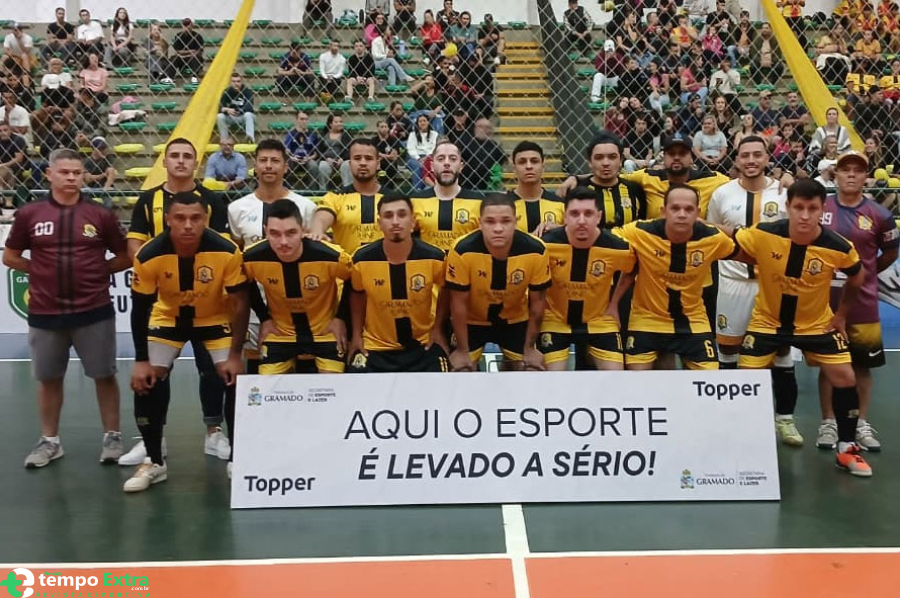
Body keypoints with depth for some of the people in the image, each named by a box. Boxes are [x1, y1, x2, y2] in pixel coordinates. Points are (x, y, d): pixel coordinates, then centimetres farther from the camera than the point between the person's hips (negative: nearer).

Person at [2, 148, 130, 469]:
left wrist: (96, 271, -2)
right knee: (48, 378, 13)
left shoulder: (101, 215, -2)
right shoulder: (29, 214, 1)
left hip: (94, 312, -1)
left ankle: (112, 437, 19)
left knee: (104, 375, 6)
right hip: (44, 313, 1)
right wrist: (44, 272, 3)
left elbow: (124, 257, 5)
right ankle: (49, 441, 27)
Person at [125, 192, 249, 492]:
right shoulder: (148, 256, -27)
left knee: (235, 379, -12)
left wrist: (235, 355, -20)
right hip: (167, 318, 1)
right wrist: (141, 360, -13)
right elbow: (140, 309, -14)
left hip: (215, 318, -1)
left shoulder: (227, 251, -30)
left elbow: (241, 303, -19)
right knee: (146, 382, -9)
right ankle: (154, 462, 8)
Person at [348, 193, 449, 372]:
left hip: (423, 343, 0)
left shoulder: (433, 256, -18)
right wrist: (356, 334, 6)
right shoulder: (362, 259, -16)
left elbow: (445, 291, 4)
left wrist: (437, 329, 0)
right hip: (376, 345, 1)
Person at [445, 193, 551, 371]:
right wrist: (462, 350, -11)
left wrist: (529, 348, -4)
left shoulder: (535, 250, -27)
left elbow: (537, 301, -12)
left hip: (515, 320, 2)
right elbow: (459, 304, -19)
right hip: (472, 321, -1)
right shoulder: (463, 250, -33)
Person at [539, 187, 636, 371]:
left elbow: (630, 273, 5)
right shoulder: (548, 244, -25)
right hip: (555, 319, -1)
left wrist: (614, 303, 5)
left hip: (599, 319, 2)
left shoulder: (617, 247, -21)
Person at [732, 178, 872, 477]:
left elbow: (857, 277, 3)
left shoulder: (839, 247, -20)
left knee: (845, 378, -5)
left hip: (817, 323, 1)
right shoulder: (762, 234, -25)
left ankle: (847, 449, 14)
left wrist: (841, 314, 6)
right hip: (768, 321, -1)